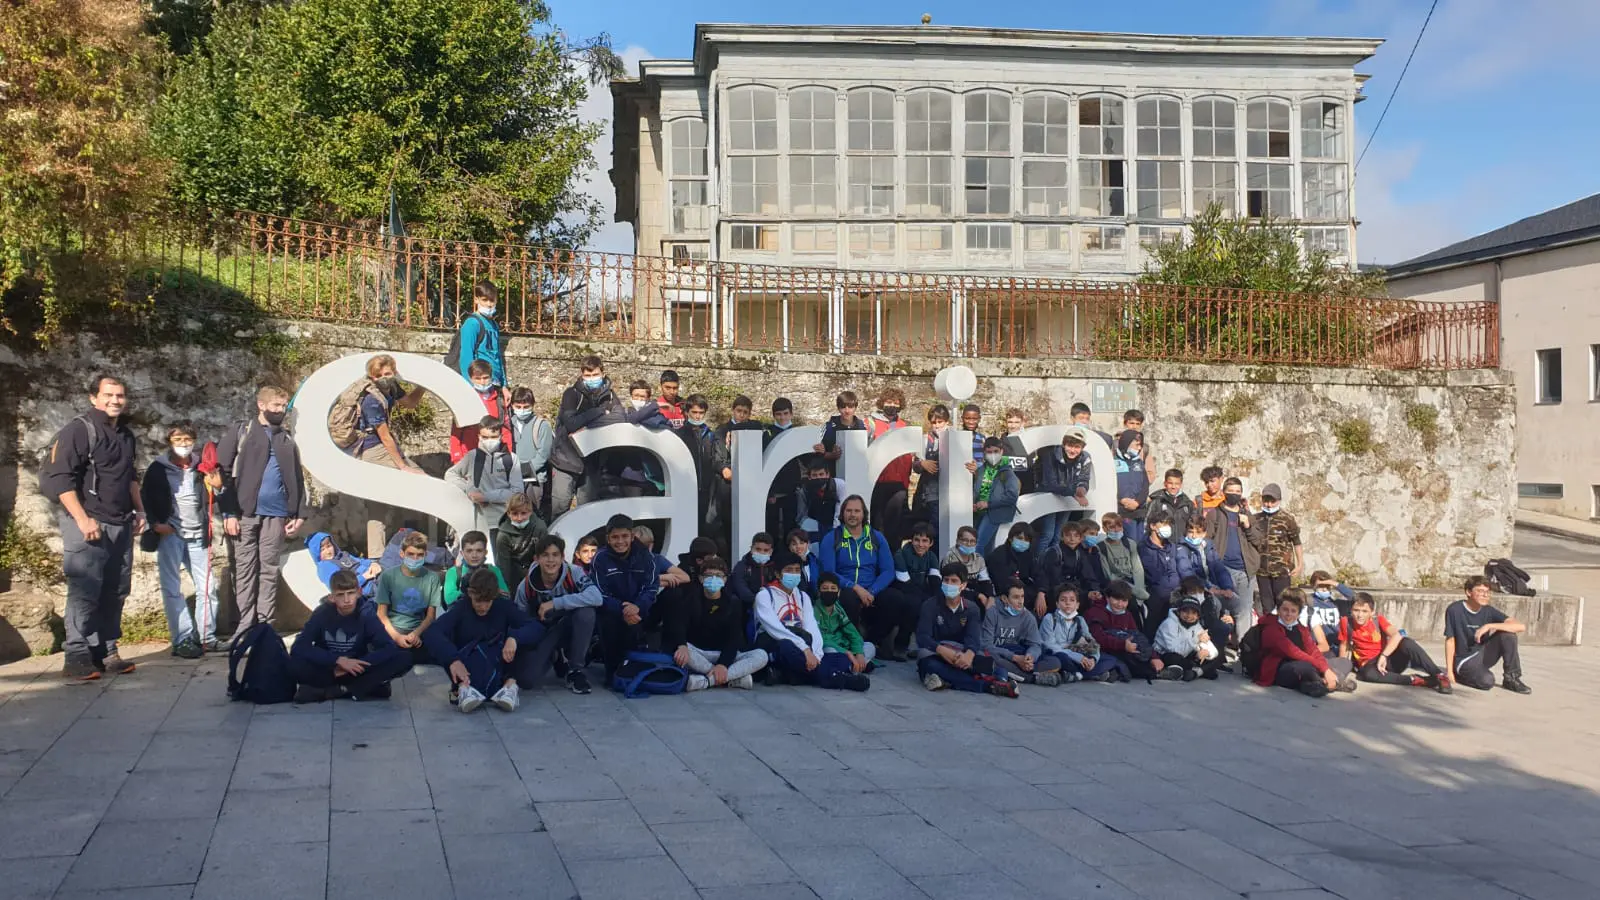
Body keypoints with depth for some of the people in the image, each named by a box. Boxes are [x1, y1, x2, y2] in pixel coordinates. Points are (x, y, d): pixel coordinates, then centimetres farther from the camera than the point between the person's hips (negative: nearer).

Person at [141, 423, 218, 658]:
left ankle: (206, 637, 10)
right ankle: (182, 640, -4)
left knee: (207, 587, 1)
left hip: (196, 536, 3)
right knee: (172, 589, -4)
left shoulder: (200, 468, 10)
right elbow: (145, 497, 1)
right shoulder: (158, 469, 1)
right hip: (170, 534, -3)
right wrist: (155, 523, -9)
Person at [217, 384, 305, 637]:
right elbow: (222, 472, -4)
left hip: (276, 514, 3)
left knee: (269, 571, 5)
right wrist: (228, 512, -11)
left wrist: (298, 514, 5)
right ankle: (246, 625, 4)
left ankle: (266, 625, 9)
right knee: (245, 569, 1)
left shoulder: (288, 440, 16)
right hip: (245, 513, -3)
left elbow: (296, 479, 16)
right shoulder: (240, 432, 3)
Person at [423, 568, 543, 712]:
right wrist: (453, 659, -42)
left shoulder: (504, 607, -2)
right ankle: (463, 686, -40)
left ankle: (511, 683, -31)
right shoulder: (461, 609, -7)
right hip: (466, 671, -1)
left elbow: (537, 628, -14)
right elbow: (432, 633, -25)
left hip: (499, 669, 1)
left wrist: (514, 637, -35)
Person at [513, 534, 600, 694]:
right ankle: (555, 657, 13)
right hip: (542, 634, 1)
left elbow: (596, 597, -39)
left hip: (571, 631, -1)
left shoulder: (574, 573, -20)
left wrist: (555, 603, -37)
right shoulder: (526, 586, -13)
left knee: (586, 611, -35)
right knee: (527, 678, -24)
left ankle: (575, 669, -16)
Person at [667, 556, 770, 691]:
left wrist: (723, 664, -27)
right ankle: (733, 678, -32)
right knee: (679, 652, -36)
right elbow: (677, 624, -17)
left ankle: (705, 680, -34)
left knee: (761, 655, -23)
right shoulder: (690, 597, 0)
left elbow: (734, 638, -8)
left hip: (724, 655, 2)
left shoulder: (733, 603, 3)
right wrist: (682, 645, -41)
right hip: (696, 653, -2)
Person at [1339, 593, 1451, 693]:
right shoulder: (1346, 622, -9)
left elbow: (1396, 635, -24)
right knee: (1368, 673, -40)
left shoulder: (1378, 620, -7)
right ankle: (1416, 680, -32)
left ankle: (1439, 675, -27)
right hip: (1371, 664, -1)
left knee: (1406, 642, -30)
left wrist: (1383, 656, -33)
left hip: (1390, 659, 1)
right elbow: (1344, 645, 1)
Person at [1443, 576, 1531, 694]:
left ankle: (1511, 678, -7)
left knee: (1508, 634, -19)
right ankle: (1458, 674, 0)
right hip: (1464, 659, -4)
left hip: (1483, 654, 4)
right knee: (1487, 681, -32)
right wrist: (1449, 671, -16)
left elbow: (1521, 627, -17)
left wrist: (1490, 626, -28)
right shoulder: (1454, 610, -15)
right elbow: (1450, 641, -12)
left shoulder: (1488, 611, -6)